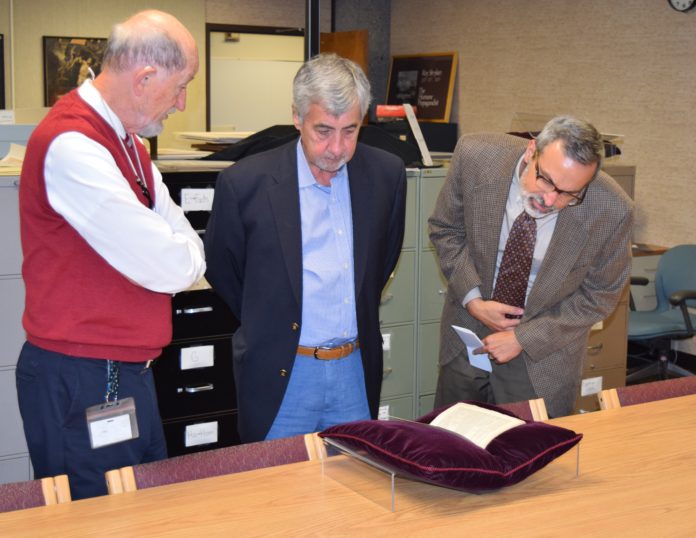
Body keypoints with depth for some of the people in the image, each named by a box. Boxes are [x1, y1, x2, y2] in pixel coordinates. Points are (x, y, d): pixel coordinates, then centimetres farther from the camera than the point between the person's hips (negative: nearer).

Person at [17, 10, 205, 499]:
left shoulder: (126, 141, 11)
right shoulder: (72, 147, -22)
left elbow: (182, 237, 10)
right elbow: (173, 267, -22)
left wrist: (172, 256, -9)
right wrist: (185, 258, -3)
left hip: (126, 369, 9)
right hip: (79, 383, -9)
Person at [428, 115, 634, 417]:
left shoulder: (612, 211, -25)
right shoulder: (475, 157, -22)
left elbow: (599, 295, -10)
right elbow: (445, 229, -4)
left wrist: (523, 338, -14)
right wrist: (472, 299, -16)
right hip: (468, 336, 2)